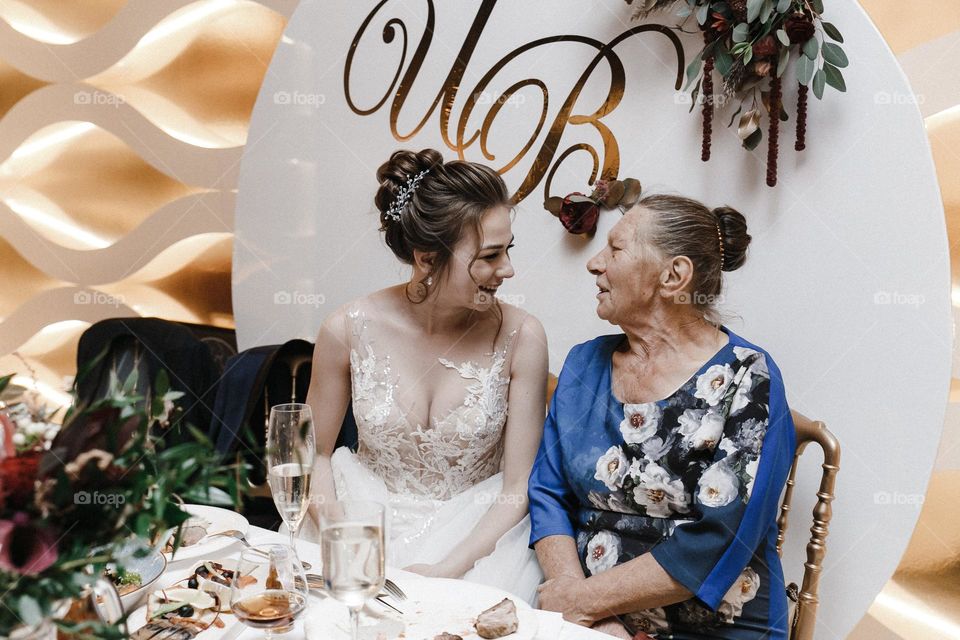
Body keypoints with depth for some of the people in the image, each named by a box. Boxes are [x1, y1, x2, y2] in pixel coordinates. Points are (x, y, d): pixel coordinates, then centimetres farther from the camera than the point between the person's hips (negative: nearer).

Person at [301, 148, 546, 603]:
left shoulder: (520, 338, -14)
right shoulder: (349, 330, -11)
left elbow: (518, 489, -8)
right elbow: (317, 453, 2)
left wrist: (447, 568, -19)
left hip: (477, 532, 0)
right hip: (366, 518, 1)